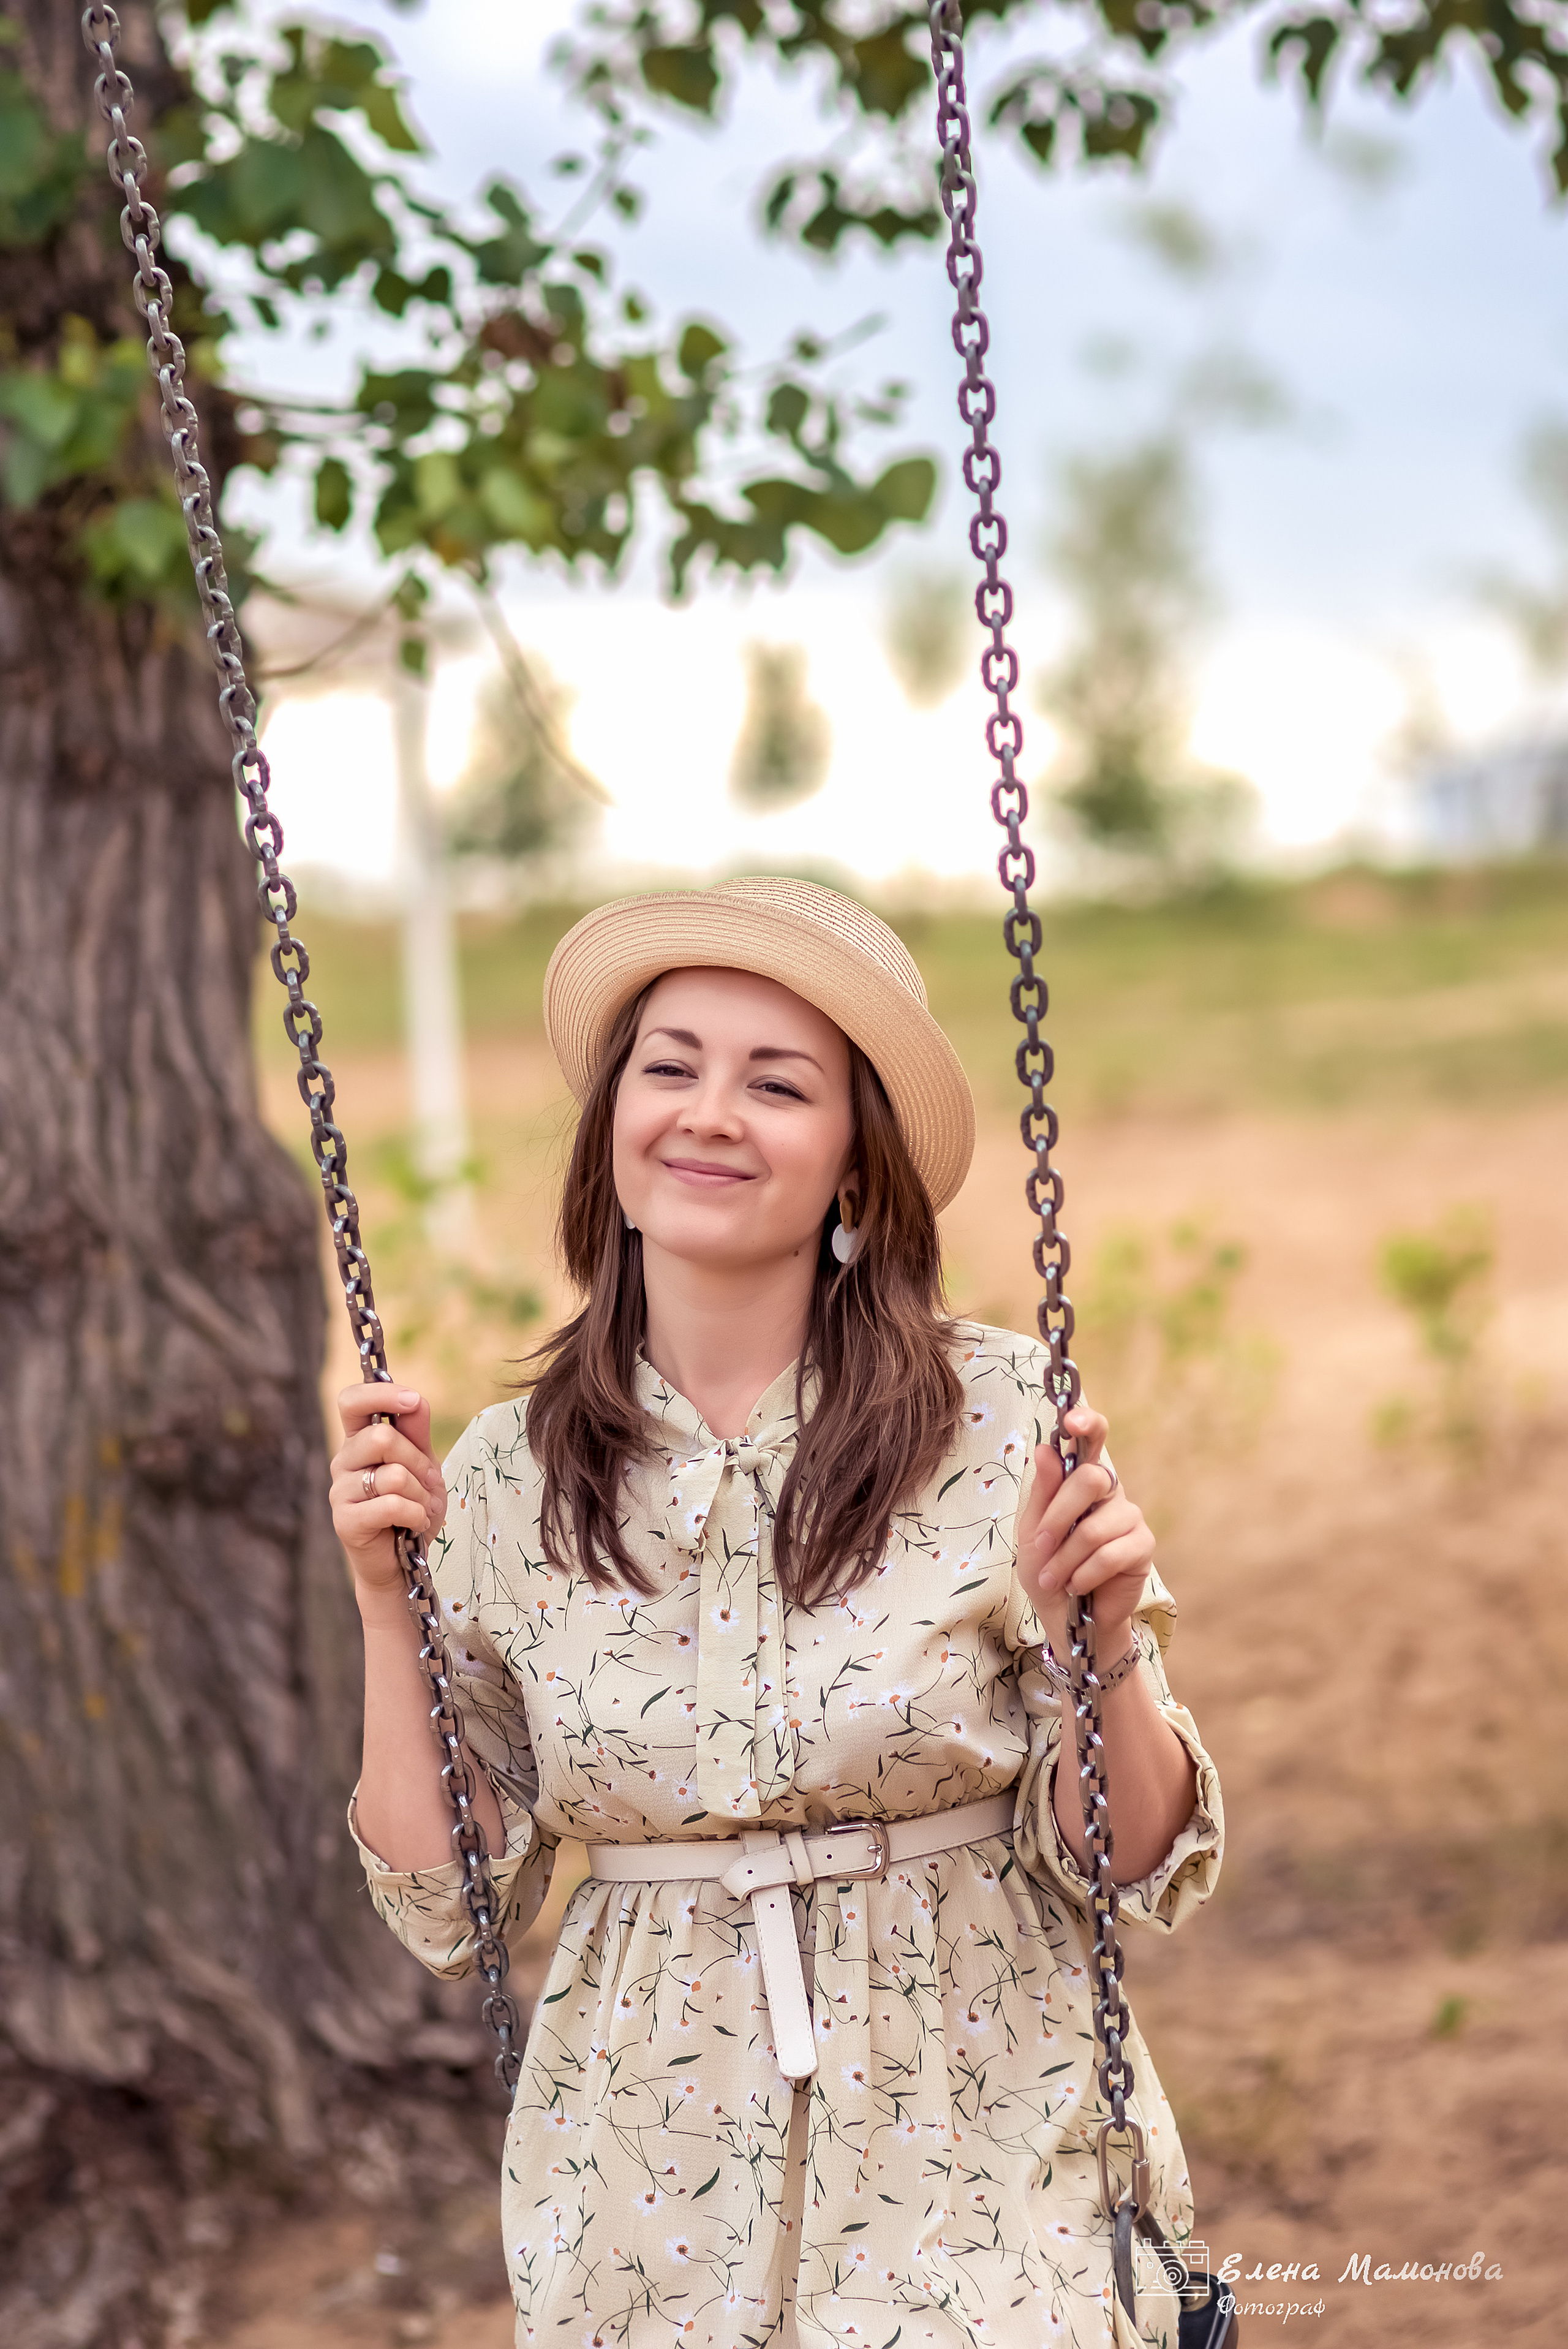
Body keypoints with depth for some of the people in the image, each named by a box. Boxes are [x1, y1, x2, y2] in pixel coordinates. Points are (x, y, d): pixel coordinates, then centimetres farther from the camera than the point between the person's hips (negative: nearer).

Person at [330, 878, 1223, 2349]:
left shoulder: (1003, 1423, -9)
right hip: (656, 2201, 2)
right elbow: (446, 1909, 1)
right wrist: (386, 1603, -8)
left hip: (979, 2172, -2)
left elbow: (1131, 1862, -5)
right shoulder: (502, 1480, -3)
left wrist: (1102, 1650, -23)